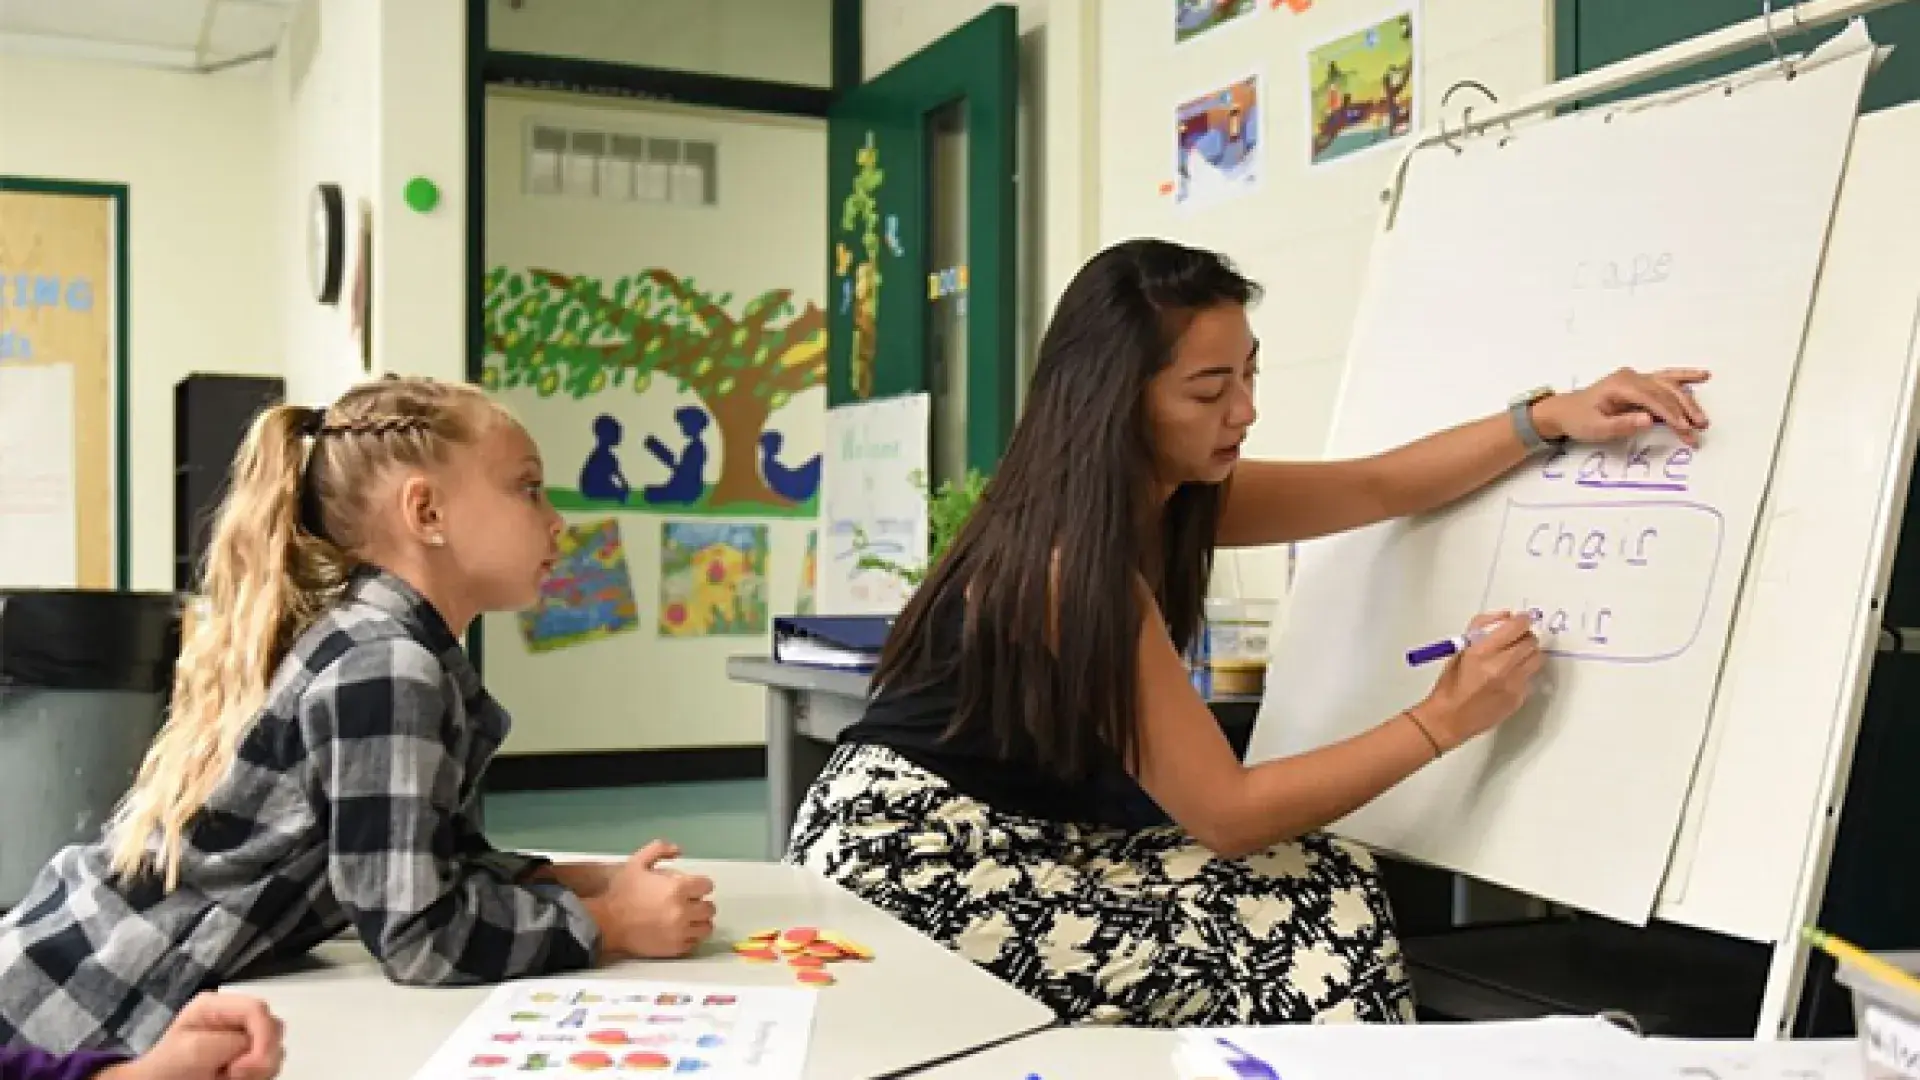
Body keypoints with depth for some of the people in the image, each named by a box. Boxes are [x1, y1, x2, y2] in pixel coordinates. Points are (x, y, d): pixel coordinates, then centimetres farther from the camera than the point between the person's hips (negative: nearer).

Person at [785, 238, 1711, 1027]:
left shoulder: (1171, 496, 0)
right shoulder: (1074, 561, -25)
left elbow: (1378, 488, 13)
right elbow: (1225, 813, -22)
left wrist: (1549, 417, 4)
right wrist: (1443, 720, -18)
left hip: (1013, 841, 9)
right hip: (907, 857, -8)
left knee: (1317, 892, -7)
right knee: (1301, 920, -18)